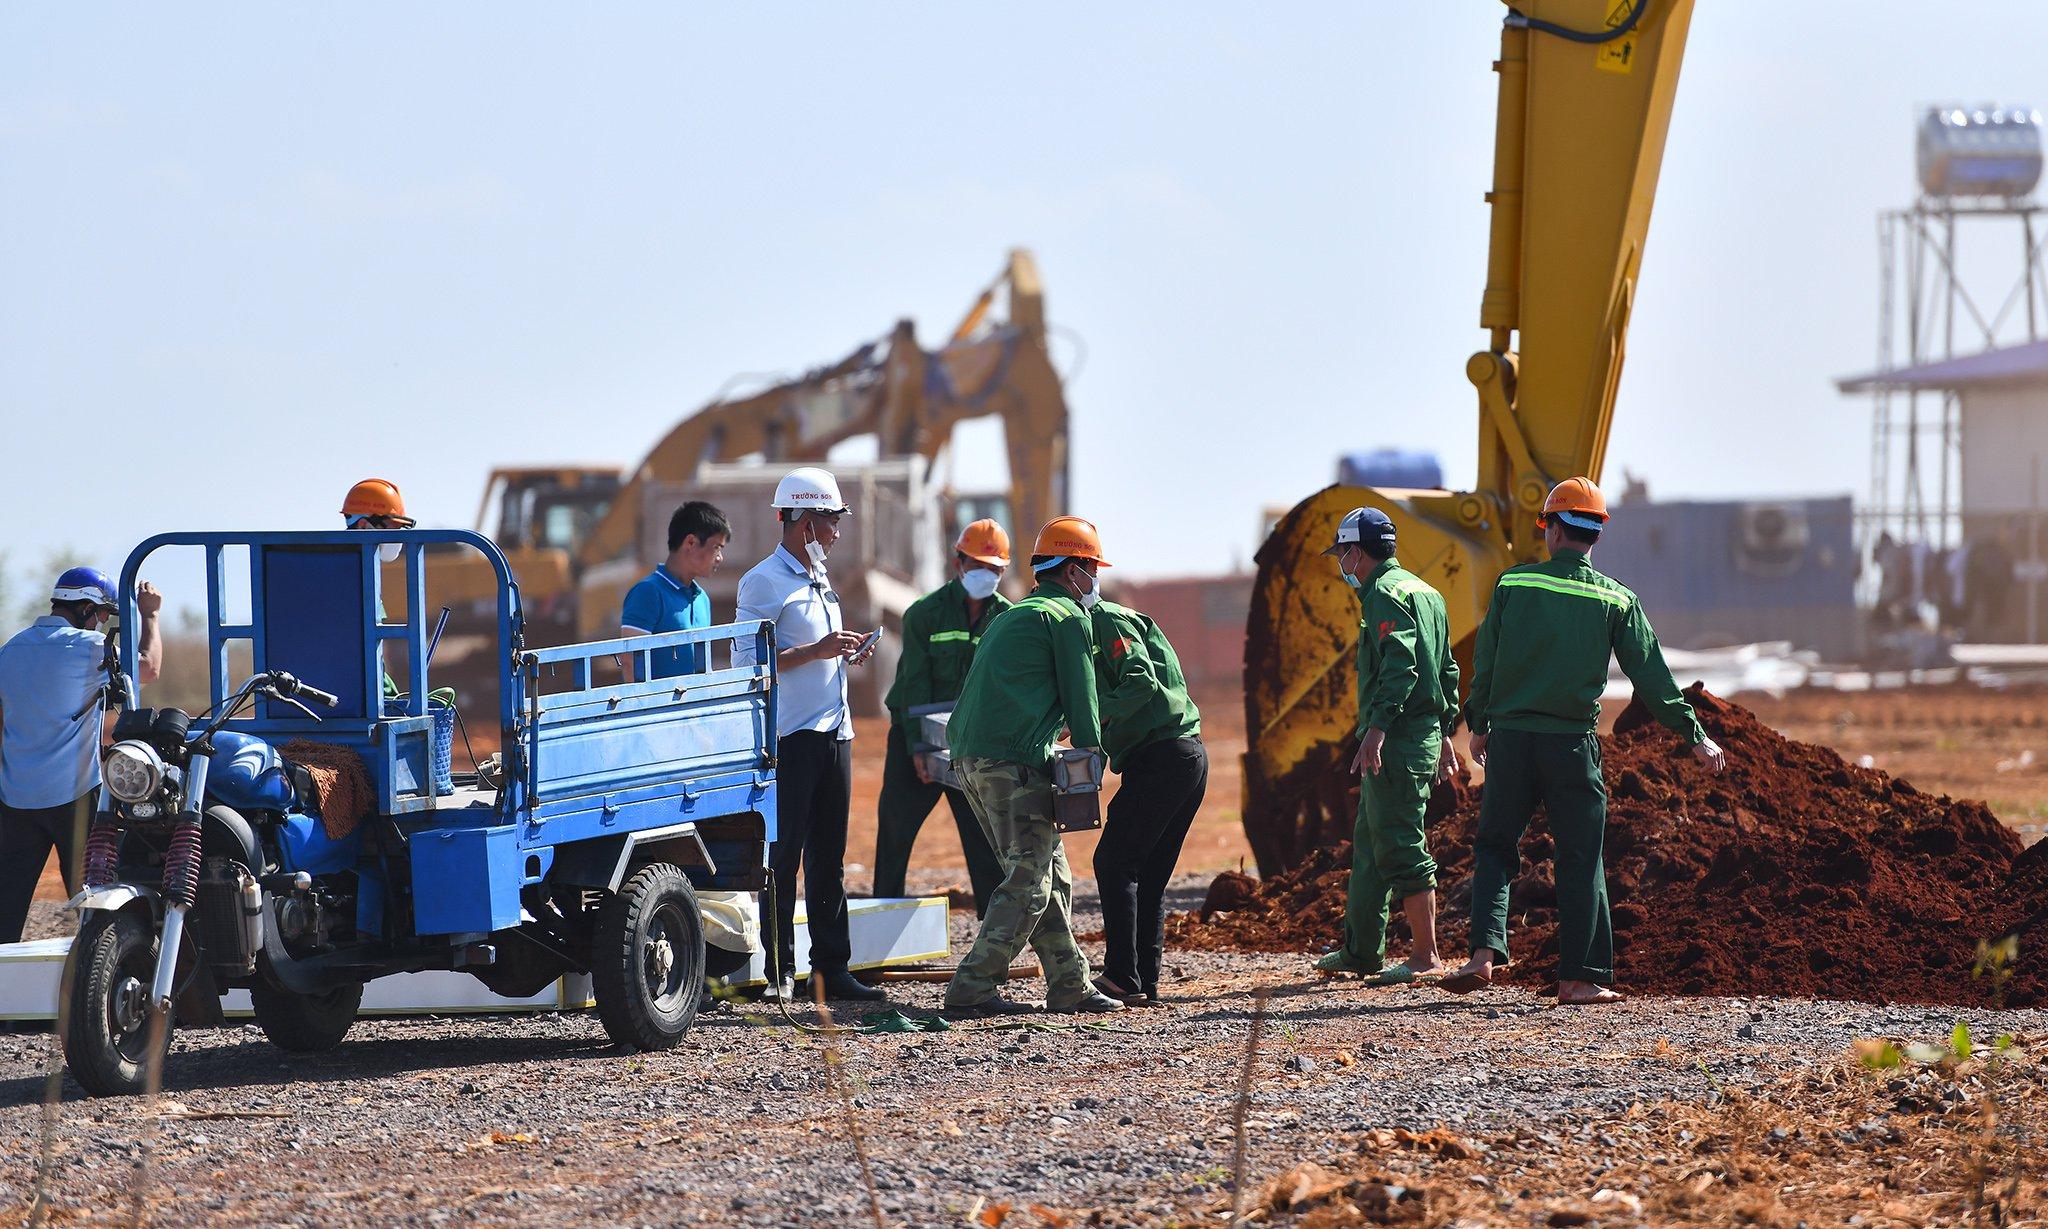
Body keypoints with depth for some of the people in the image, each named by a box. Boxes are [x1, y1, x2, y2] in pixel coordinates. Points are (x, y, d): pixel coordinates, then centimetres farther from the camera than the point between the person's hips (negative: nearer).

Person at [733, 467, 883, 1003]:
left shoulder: (820, 579, 19)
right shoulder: (765, 581, -8)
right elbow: (747, 661, -16)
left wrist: (846, 653, 9)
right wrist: (815, 651, -21)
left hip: (834, 732, 9)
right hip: (790, 736, -9)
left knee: (829, 858, 9)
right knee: (782, 856, -6)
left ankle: (830, 967, 11)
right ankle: (779, 973, -4)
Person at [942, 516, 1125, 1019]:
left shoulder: (1013, 617, 26)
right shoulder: (1068, 618, -1)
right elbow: (1080, 699, -3)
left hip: (969, 756, 9)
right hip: (1015, 762, -9)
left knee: (1051, 873, 15)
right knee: (1028, 883, -8)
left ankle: (1069, 986, 16)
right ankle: (971, 990, -14)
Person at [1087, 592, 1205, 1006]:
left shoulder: (1109, 620, -4)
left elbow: (1141, 681, -19)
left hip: (1161, 758, -10)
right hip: (1190, 755, 10)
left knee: (1114, 863, -7)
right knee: (1149, 875, 10)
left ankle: (1122, 978, -12)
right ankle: (1146, 983, 8)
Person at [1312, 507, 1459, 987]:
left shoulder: (1386, 594, -11)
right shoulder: (1424, 592, 20)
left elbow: (1400, 666, -24)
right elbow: (1447, 670, 23)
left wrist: (1376, 729, -31)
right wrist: (1445, 734, 26)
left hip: (1395, 738, -10)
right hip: (1427, 734, 10)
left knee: (1400, 848, -9)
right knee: (1369, 844, 18)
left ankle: (1425, 957, -10)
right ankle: (1360, 952, 24)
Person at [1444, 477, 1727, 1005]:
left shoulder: (1513, 584, 1)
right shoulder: (1616, 600, 0)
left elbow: (1484, 664, 6)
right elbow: (1651, 676, 2)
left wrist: (1479, 725, 20)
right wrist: (1695, 736, 11)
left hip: (1509, 739, 1)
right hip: (1572, 744, -1)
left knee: (1495, 848, 11)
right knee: (1580, 860, 6)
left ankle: (1485, 951, -8)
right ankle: (1579, 977, 4)